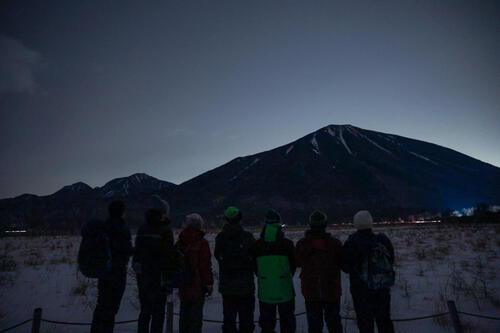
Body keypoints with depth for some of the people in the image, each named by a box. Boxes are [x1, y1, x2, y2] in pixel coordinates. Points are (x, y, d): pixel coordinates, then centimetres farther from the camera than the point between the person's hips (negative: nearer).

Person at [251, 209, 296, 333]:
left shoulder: (257, 245, -5)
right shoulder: (287, 244, -10)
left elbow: (255, 268, 4)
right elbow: (293, 265, 1)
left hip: (265, 292, 2)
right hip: (285, 290, -1)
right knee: (287, 321, 15)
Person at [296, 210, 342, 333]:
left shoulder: (302, 244, -9)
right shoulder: (335, 243, -11)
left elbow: (298, 263, 4)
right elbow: (342, 263, -2)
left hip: (310, 291, 0)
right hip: (332, 290, 0)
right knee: (333, 321, 17)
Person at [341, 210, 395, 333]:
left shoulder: (352, 242, -17)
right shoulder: (382, 240, -6)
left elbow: (345, 267, -10)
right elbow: (391, 260, 7)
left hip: (362, 288, -4)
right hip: (384, 287, 4)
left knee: (365, 320, 10)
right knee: (384, 319, 21)